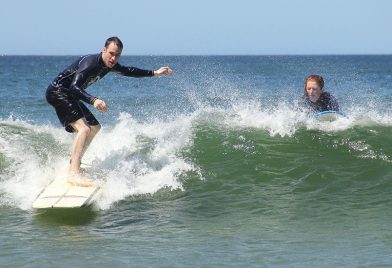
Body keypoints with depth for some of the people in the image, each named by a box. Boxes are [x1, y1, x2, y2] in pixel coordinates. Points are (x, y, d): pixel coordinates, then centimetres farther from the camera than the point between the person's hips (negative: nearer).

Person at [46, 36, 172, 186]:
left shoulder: (109, 65, 2)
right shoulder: (90, 63, -26)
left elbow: (128, 71, 22)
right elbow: (74, 87, -37)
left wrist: (154, 73, 22)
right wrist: (93, 100, -52)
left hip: (69, 95, 10)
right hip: (57, 91, -10)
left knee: (94, 127, 19)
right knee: (84, 128, -26)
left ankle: (74, 162, 28)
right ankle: (74, 173, -36)